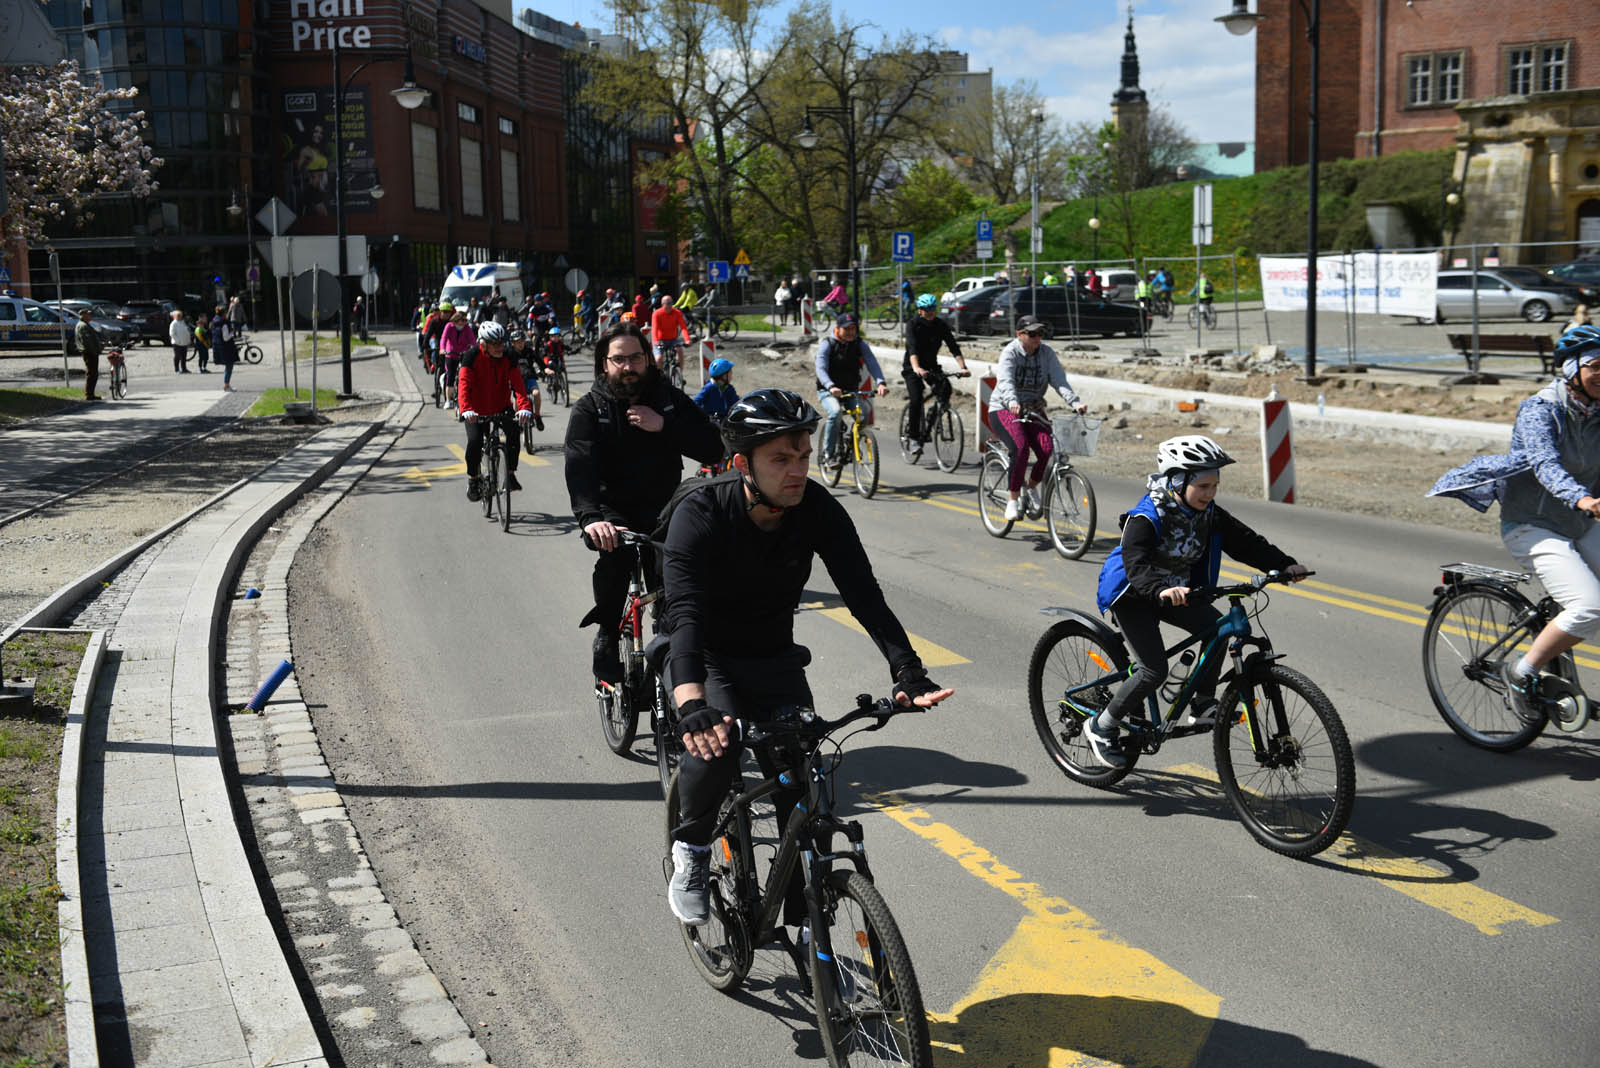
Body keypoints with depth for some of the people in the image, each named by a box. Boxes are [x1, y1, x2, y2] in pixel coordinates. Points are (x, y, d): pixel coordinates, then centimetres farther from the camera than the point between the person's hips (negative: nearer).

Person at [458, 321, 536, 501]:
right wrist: (466, 410, -46)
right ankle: (472, 480, 2)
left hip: (501, 406, 2)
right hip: (477, 409, -2)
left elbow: (518, 384, -21)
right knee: (475, 441, -20)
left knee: (514, 432, -20)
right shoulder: (472, 356, -20)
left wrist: (525, 407, -39)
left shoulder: (508, 357, -13)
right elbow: (464, 384, -29)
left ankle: (510, 474, -2)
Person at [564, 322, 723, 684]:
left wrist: (663, 426, -20)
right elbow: (579, 465, -20)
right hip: (616, 514, -1)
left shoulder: (670, 399, 3)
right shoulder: (590, 408, -2)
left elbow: (713, 450, -6)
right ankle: (607, 664, -10)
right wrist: (590, 516, -39)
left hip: (665, 509, 2)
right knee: (613, 559, -28)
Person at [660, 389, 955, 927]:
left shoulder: (819, 510, -17)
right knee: (716, 742, -32)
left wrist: (907, 670, -39)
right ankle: (690, 850, -3)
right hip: (705, 657, -3)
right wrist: (692, 704, -56)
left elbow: (863, 593, -23)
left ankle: (806, 922, 10)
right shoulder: (700, 514, -28)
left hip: (774, 660, 3)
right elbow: (684, 611, -40)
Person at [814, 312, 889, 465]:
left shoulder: (860, 345, 2)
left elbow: (872, 363, -12)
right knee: (835, 412, -33)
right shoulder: (827, 344, -8)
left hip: (851, 391, 4)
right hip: (828, 391, -4)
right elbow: (821, 369, -21)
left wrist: (881, 383, -32)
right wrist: (831, 387, -41)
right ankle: (828, 453, -21)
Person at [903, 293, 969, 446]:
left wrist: (963, 367, -27)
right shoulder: (913, 325, -15)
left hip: (931, 366, 3)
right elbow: (912, 348, -31)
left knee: (945, 387, -23)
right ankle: (914, 437, -7)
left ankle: (928, 427, -8)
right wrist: (917, 368, -48)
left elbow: (953, 347, -11)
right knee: (916, 400, -22)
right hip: (912, 368, -3)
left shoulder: (941, 325, -4)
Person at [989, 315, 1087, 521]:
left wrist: (1075, 402, -28)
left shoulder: (1046, 353, 0)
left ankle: (1032, 487, 7)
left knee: (1047, 448, -19)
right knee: (1020, 448, -28)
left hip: (1034, 410, 4)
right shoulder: (1010, 353, -12)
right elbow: (1005, 381, -29)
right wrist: (1012, 402, -49)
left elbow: (1059, 380, -10)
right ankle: (1013, 500, -17)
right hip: (1005, 409, -4)